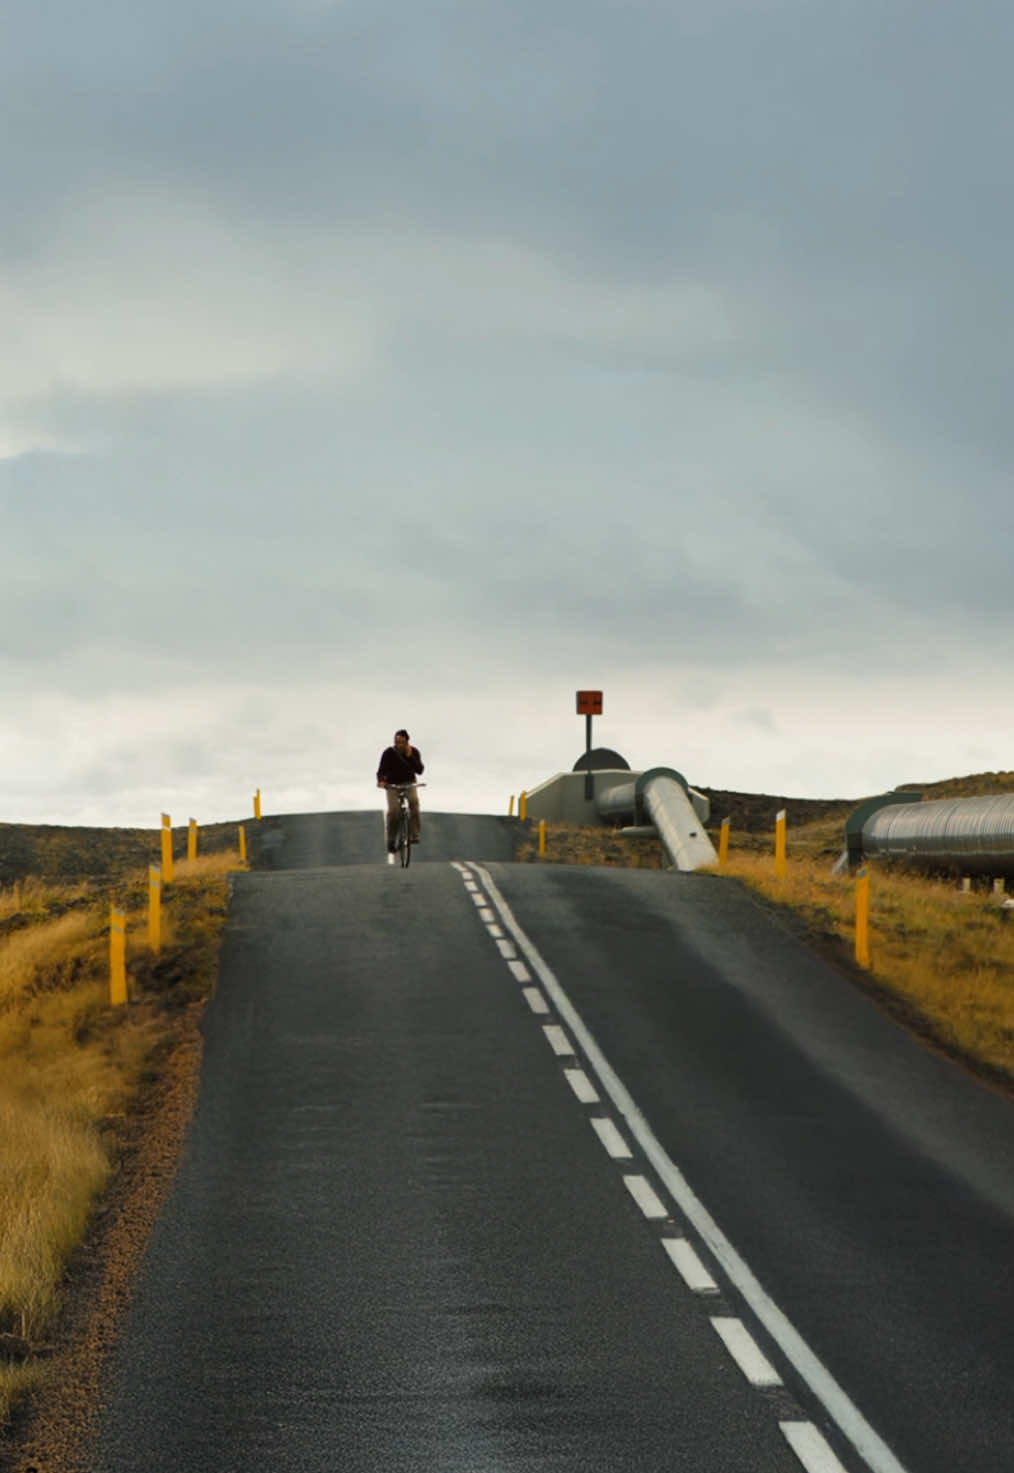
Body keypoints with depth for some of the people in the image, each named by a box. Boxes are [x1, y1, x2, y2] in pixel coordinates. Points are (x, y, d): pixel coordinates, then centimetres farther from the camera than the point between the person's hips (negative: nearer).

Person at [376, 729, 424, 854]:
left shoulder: (414, 752, -12)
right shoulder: (389, 753, -17)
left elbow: (419, 770, -22)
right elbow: (381, 770, -24)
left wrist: (409, 756, -31)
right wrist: (381, 781, -45)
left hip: (409, 783, 1)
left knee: (414, 801, -28)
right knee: (393, 810, -18)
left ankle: (413, 834, -25)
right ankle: (391, 841, -1)